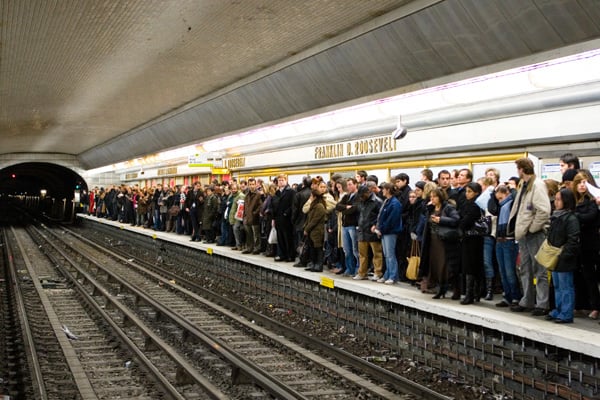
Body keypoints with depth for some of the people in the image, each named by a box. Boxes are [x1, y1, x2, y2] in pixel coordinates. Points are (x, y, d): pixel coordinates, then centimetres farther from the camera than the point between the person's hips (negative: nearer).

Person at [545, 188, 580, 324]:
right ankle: (558, 311, 26)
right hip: (554, 259, 9)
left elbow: (573, 241, -20)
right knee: (557, 286, 17)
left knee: (566, 287, -2)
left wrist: (564, 254, -21)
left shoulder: (571, 219, -15)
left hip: (565, 260, -9)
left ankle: (566, 314, 3)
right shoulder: (555, 217, 12)